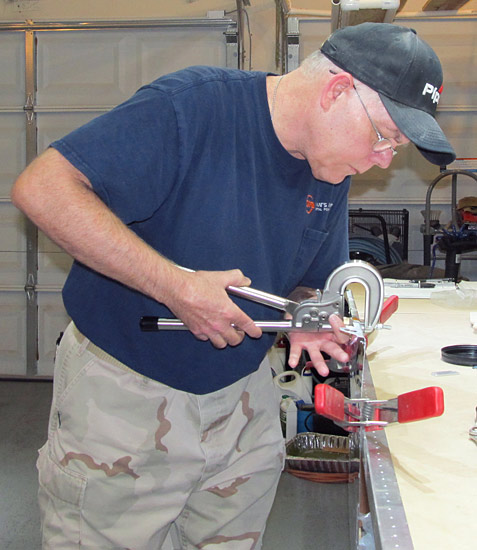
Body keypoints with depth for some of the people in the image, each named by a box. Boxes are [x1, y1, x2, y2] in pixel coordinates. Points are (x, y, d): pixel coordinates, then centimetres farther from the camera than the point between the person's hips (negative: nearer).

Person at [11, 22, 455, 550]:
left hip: (241, 396, 6)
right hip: (122, 391, -6)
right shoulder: (192, 105, -22)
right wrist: (175, 285, -31)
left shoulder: (331, 175, 1)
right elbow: (41, 188, -27)